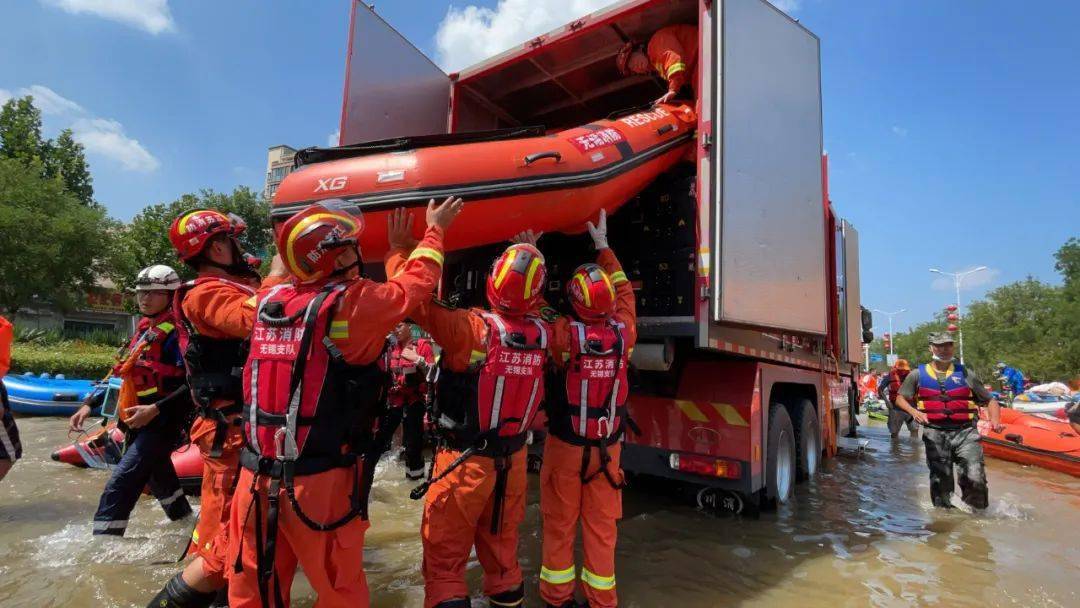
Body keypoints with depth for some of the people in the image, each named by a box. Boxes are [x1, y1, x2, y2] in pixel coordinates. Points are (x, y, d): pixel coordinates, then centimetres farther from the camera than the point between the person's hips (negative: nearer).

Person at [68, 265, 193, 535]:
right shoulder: (143, 330, 13)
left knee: (118, 488, -16)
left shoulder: (177, 332, -14)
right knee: (159, 479, 23)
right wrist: (89, 405, 12)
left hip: (163, 422, -9)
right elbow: (124, 376, 19)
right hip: (138, 423, 9)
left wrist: (155, 409, -25)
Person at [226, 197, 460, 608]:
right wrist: (435, 230, 15)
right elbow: (415, 284, -1)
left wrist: (395, 246, 25)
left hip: (257, 479, 6)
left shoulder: (269, 300, 2)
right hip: (319, 482, -6)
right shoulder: (352, 304, -15)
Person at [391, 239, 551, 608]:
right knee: (503, 552, 22)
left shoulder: (472, 328, -20)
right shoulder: (542, 335, -6)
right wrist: (534, 261, 21)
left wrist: (399, 250, -4)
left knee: (444, 559, 9)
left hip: (464, 461, -5)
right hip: (513, 460, 5)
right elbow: (535, 313, 18)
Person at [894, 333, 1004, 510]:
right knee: (940, 481, 6)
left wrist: (995, 420, -7)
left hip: (965, 431, 0)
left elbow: (990, 400, 12)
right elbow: (901, 398, 12)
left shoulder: (965, 374, 9)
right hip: (935, 434, 0)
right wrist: (914, 412, -7)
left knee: (975, 478, -13)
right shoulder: (918, 375, 8)